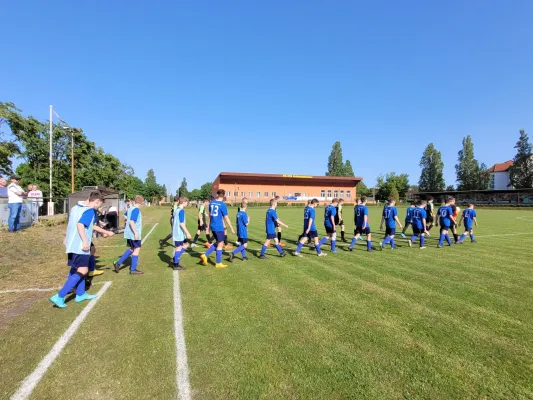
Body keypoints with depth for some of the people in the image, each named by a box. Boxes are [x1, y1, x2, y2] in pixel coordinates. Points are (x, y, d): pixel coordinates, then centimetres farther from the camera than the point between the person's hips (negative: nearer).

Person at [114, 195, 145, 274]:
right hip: (134, 234, -9)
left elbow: (128, 220, 23)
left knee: (131, 249, 19)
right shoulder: (136, 209, -17)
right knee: (137, 249, 0)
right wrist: (136, 233, -25)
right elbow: (131, 222, -25)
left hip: (129, 233, 9)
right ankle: (133, 269, 5)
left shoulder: (130, 208, 11)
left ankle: (118, 263, 16)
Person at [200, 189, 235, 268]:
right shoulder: (222, 204, -14)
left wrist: (208, 226, 23)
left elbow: (210, 215, 14)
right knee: (220, 244, 5)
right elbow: (226, 218, -10)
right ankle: (218, 263, 13)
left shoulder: (211, 203, 6)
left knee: (217, 243, 21)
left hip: (212, 226, 7)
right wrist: (231, 228, -2)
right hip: (219, 227, -7)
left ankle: (205, 255, 13)